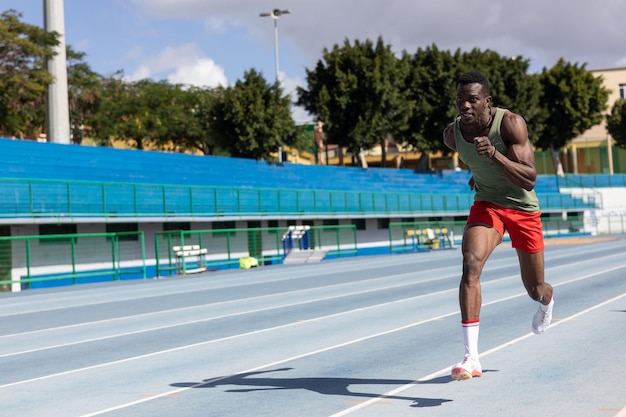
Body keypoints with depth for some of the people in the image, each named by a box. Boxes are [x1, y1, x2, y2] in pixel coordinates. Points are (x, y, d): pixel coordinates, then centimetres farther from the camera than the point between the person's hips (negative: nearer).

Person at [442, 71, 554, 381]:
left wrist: (494, 155, -42)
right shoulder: (452, 134, -11)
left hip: (523, 208, -2)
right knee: (471, 263, -28)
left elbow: (529, 181, -31)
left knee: (535, 290, 11)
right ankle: (471, 357, -31)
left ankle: (547, 301, 53)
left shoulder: (511, 123, -24)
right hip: (486, 204, 2)